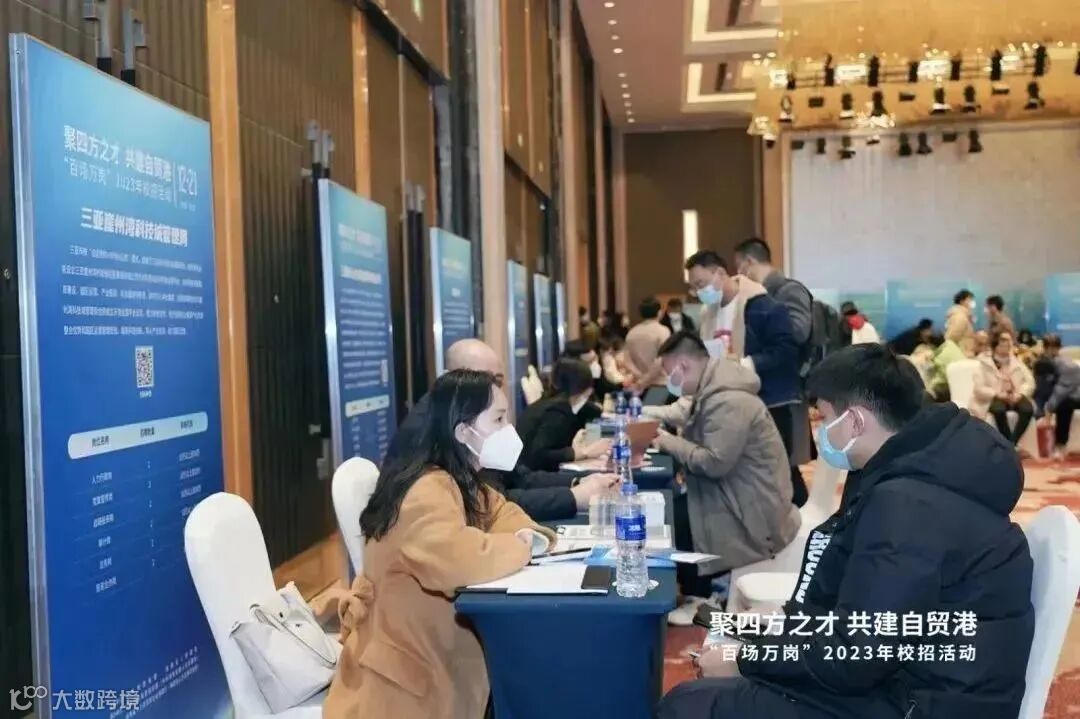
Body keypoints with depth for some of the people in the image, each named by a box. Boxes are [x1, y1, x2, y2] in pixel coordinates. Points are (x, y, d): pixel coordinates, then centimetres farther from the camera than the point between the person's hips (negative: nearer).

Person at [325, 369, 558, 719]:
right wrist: (522, 545, -19)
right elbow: (462, 559, -38)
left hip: (438, 649, 9)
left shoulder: (464, 483, 7)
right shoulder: (427, 491, -24)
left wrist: (529, 534, -10)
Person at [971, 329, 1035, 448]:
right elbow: (979, 389, -11)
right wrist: (998, 394, -24)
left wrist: (1020, 394, -15)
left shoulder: (1016, 360, 11)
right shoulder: (983, 361, -3)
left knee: (1028, 408, -28)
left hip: (1014, 397, 4)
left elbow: (1030, 381, 4)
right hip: (992, 399, -4)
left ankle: (1012, 444, -19)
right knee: (999, 409, -37)